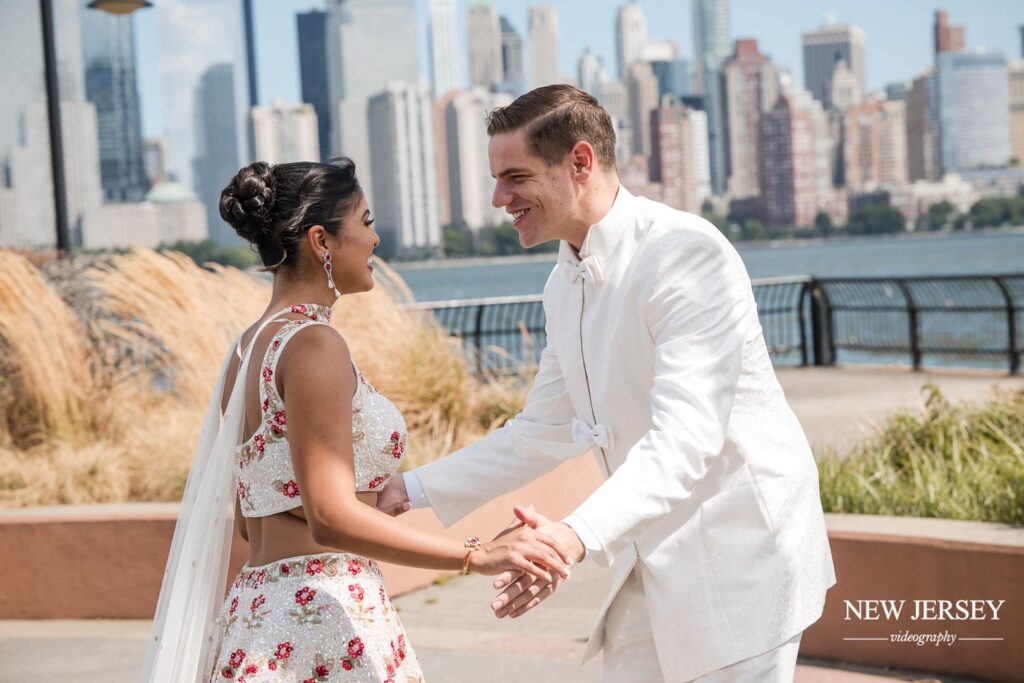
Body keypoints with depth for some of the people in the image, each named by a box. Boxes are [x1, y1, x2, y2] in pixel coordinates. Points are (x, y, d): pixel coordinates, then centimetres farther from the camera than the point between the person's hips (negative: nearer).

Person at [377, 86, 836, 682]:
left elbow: (687, 436, -29)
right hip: (656, 568, 8)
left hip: (738, 560, -8)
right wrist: (412, 490, 15)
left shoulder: (687, 252, -19)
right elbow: (545, 430, 19)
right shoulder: (566, 284, 9)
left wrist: (578, 536, -42)